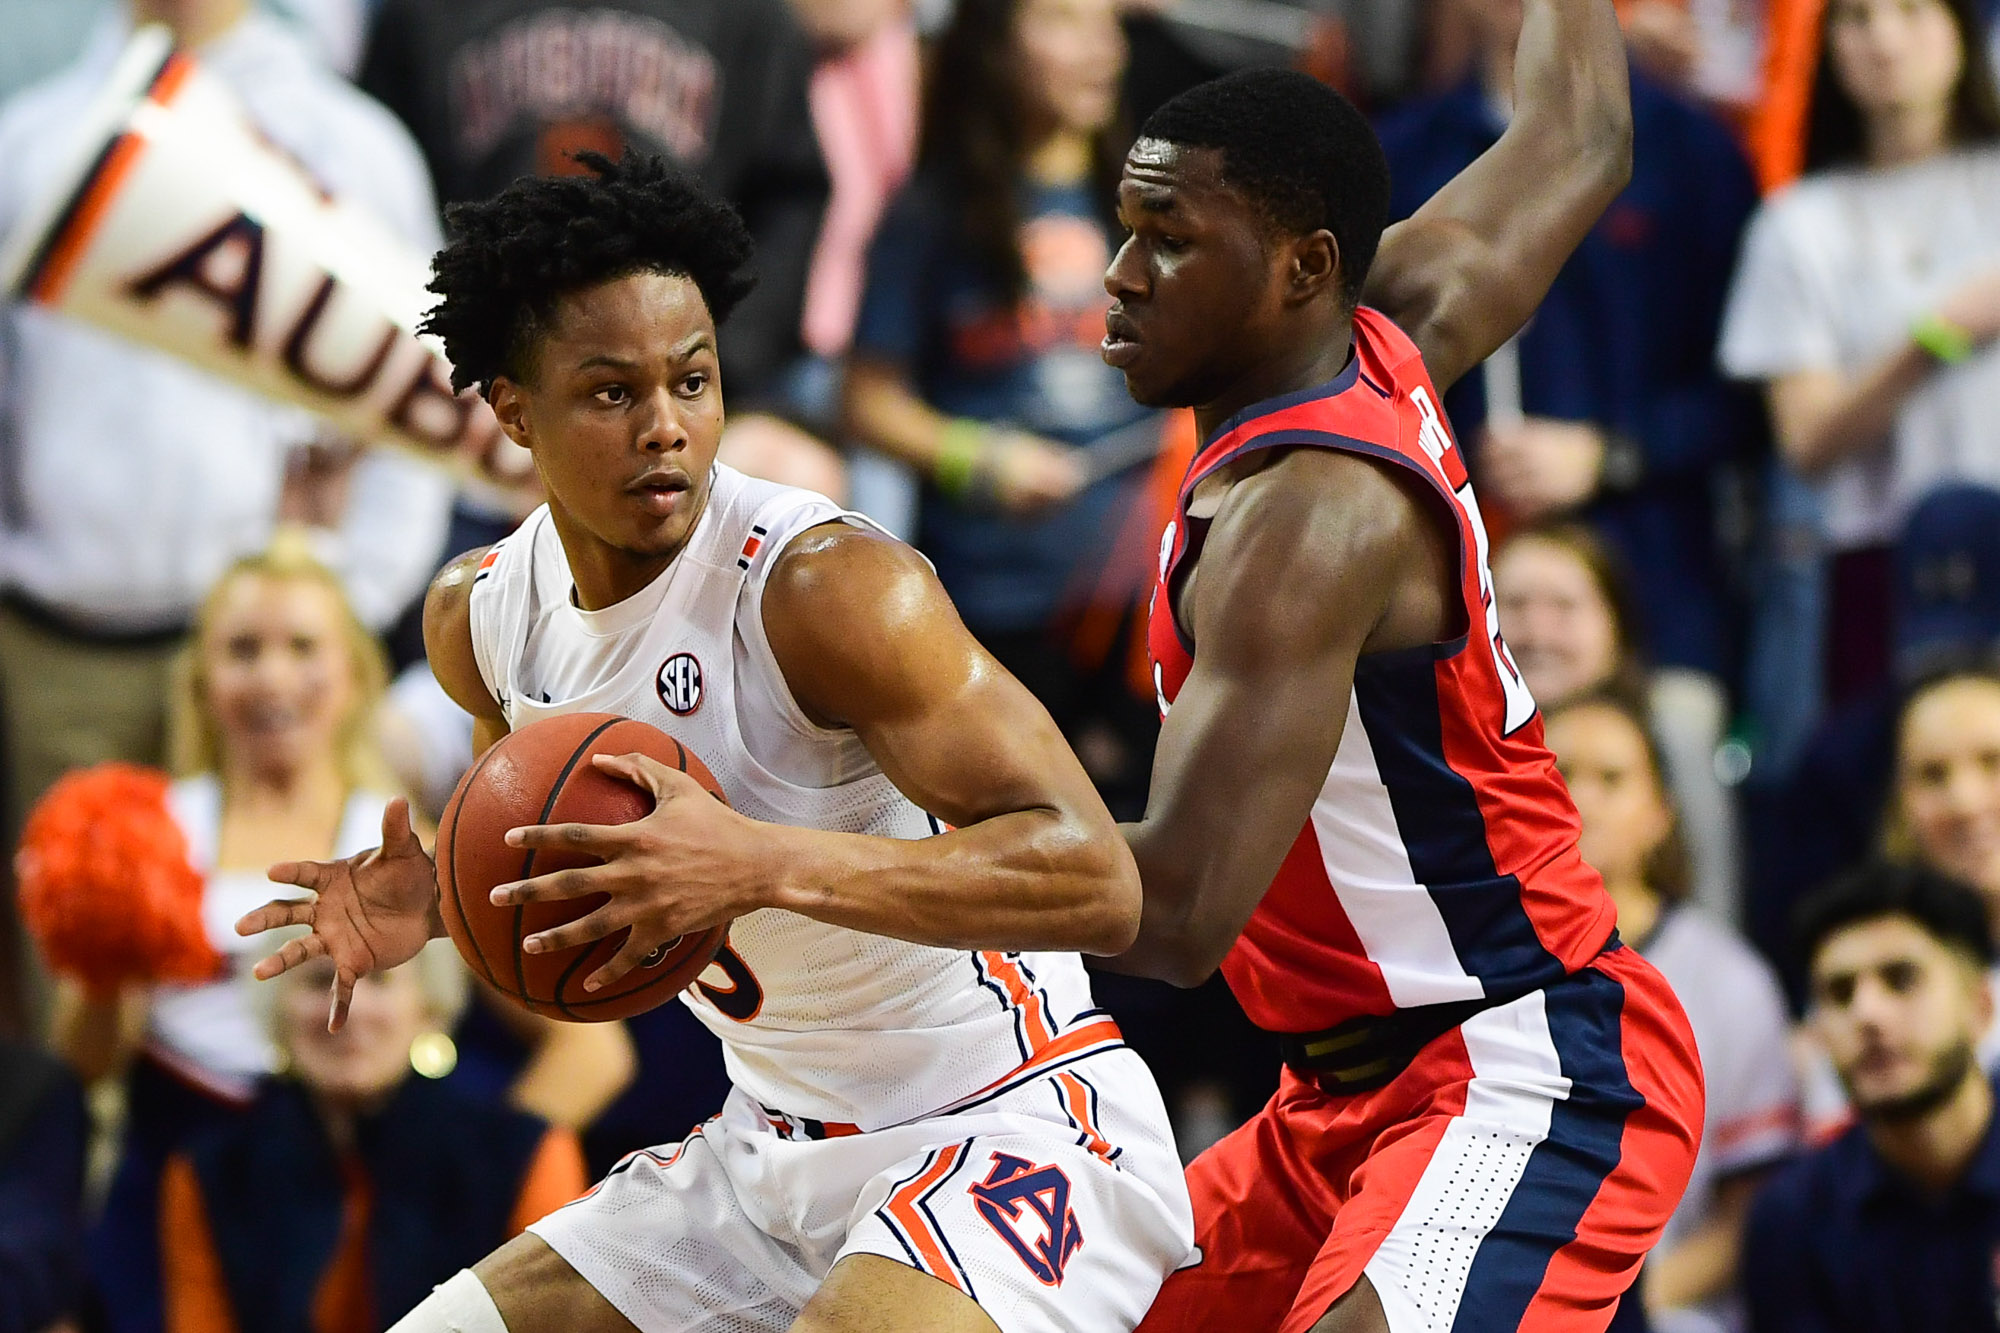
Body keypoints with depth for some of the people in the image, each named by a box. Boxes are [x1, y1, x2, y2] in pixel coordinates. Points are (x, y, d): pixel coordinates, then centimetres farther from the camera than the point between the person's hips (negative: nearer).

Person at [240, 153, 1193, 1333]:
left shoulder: (832, 588, -22)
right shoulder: (480, 616, 1)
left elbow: (1094, 882, -28)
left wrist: (767, 865, -38)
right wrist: (440, 902, -1)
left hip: (1008, 1132, -8)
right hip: (779, 1145, 8)